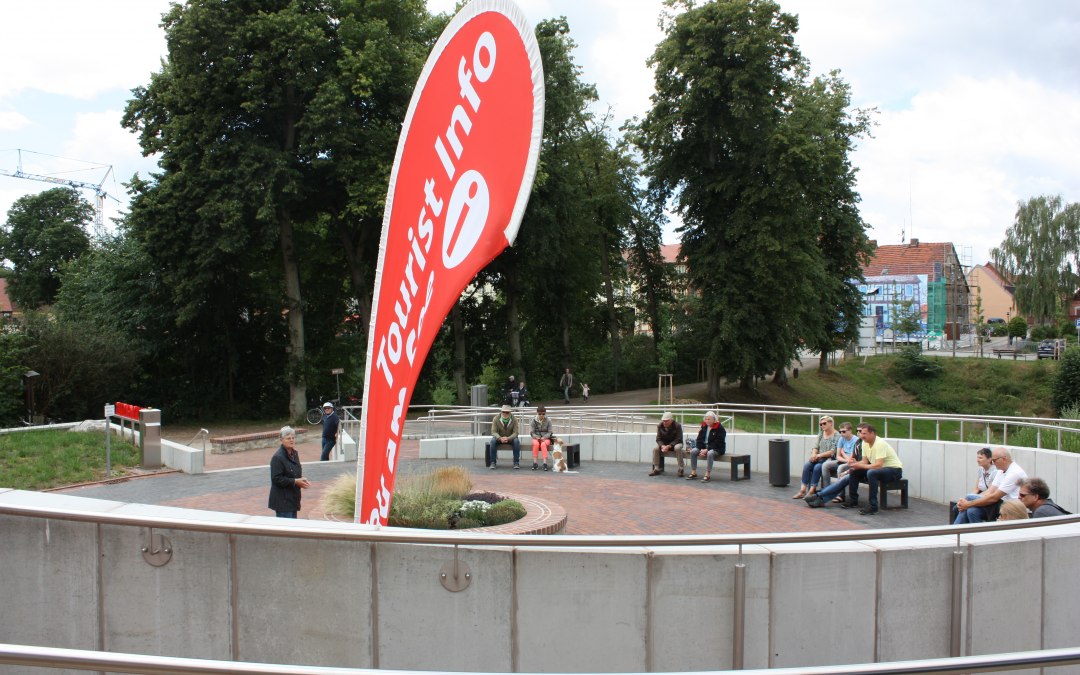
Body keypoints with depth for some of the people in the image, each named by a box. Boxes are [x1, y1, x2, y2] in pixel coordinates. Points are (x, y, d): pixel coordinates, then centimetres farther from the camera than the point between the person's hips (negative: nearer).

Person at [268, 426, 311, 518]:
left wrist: (301, 480, 1)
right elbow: (276, 479, -19)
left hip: (293, 498, 9)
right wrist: (295, 481, -20)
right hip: (282, 500, -9)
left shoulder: (294, 454, 11)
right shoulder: (277, 457, -16)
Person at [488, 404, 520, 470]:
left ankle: (516, 463, -22)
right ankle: (492, 462, -24)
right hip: (499, 438, 0)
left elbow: (515, 433, -17)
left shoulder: (514, 419, -12)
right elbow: (493, 432, -16)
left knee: (516, 441, -31)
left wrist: (508, 438, -38)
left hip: (510, 438, 0)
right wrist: (500, 438, -37)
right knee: (493, 441, -31)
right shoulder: (496, 418, -12)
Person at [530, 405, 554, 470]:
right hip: (536, 438, 1)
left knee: (543, 444, -35)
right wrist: (537, 437, -20)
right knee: (536, 444, -35)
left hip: (546, 438, -1)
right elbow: (532, 432, 0)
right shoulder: (534, 420, 2)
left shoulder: (548, 421, 0)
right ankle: (534, 463, -34)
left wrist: (544, 437, -20)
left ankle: (545, 463, -40)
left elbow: (550, 432, -2)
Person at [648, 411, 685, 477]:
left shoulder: (677, 426, -17)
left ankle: (680, 469, -28)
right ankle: (656, 469, -17)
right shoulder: (660, 426, -7)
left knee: (677, 448, -37)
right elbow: (658, 439, -5)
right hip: (664, 444, 3)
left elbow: (678, 439, -19)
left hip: (675, 443, -3)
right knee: (655, 449, -25)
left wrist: (668, 446, -32)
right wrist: (662, 446, -28)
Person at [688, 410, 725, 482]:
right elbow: (699, 439, 6)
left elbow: (717, 443, -18)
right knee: (693, 452, -16)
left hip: (717, 449, -6)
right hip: (704, 447, 6)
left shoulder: (720, 428, -12)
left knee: (710, 454, -38)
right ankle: (693, 473, -9)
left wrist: (707, 450, -25)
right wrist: (701, 449, -11)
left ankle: (707, 475, -35)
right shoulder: (704, 426, 7)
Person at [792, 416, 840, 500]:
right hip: (819, 459, 6)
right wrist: (814, 454, -8)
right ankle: (802, 490, -26)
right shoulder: (821, 434, 17)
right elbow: (816, 447, 14)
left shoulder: (837, 436, -6)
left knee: (817, 467, -31)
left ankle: (811, 491, -28)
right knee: (807, 465, -21)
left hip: (829, 459, -6)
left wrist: (818, 455, -16)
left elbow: (833, 452, -14)